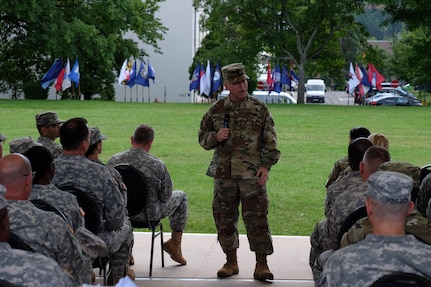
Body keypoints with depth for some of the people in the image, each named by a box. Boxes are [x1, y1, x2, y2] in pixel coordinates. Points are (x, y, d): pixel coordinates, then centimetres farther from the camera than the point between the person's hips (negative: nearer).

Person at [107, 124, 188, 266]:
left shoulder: (114, 161, -13)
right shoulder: (157, 165, -21)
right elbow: (166, 196, -12)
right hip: (149, 214, -3)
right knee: (181, 196, 21)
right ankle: (175, 242, 26)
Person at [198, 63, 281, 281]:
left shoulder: (259, 109, 2)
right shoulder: (216, 110, 6)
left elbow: (270, 141, 3)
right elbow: (203, 138, 13)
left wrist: (266, 166, -7)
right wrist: (216, 137, -8)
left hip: (252, 174, -2)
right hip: (223, 173, 3)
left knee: (257, 219, -3)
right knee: (224, 219, 8)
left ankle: (261, 265, 6)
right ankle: (231, 262, 22)